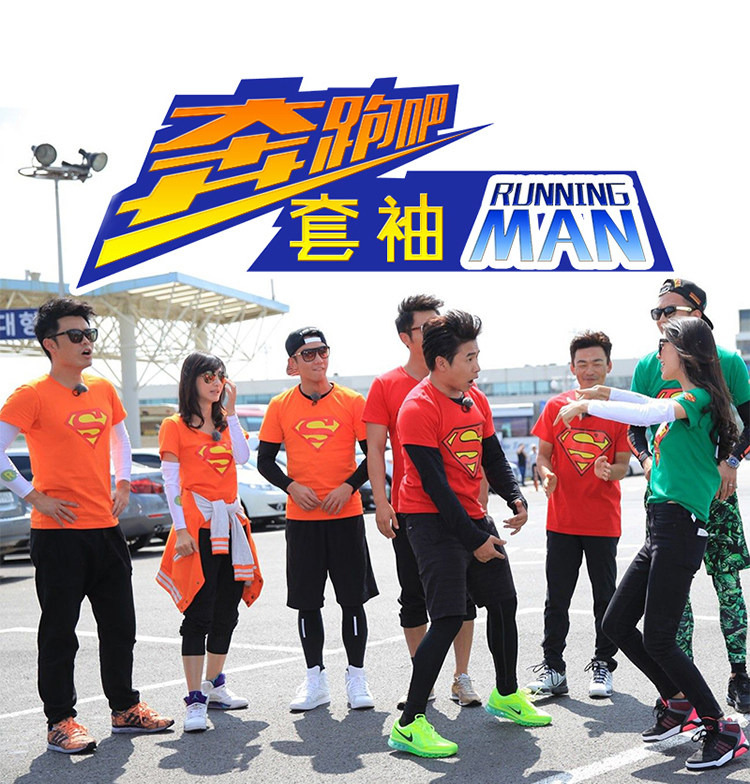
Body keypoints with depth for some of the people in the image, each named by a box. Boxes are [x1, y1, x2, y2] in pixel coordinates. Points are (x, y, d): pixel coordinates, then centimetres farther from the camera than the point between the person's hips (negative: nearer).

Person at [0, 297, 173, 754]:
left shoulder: (104, 390, 10)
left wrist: (123, 484, 14)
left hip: (106, 528, 6)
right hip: (59, 532, -6)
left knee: (120, 625, 13)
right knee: (60, 631, 1)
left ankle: (125, 708, 27)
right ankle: (61, 721, 12)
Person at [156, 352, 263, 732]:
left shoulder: (225, 423, 16)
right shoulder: (175, 426, -1)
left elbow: (242, 456, -2)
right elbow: (171, 482, -6)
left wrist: (230, 413, -2)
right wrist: (180, 528, -14)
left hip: (231, 522, 6)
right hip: (198, 524, -6)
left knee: (227, 610, 10)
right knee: (199, 613, -9)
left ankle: (215, 686, 23)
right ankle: (195, 700, -8)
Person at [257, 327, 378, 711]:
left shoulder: (352, 402, 0)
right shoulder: (280, 406, 2)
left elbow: (373, 454, 2)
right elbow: (265, 460, 6)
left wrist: (349, 486, -11)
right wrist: (291, 486, -10)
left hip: (346, 514, -1)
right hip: (301, 517, 1)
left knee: (353, 597, 1)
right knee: (306, 601, 5)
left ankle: (356, 677, 13)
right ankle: (315, 680, 17)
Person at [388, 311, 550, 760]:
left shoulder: (475, 400, 8)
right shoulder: (419, 409, -18)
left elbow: (493, 459, 15)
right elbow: (434, 484, -20)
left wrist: (516, 497, -5)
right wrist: (473, 540, -18)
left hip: (473, 517, 9)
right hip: (435, 521, -9)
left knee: (503, 602, 17)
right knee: (449, 617, -16)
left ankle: (506, 696, 39)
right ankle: (410, 725, -11)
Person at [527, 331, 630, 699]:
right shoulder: (556, 406, 3)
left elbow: (623, 465, 0)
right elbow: (543, 455, 6)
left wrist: (609, 471, -22)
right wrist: (546, 474, -16)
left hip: (603, 521, -1)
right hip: (562, 520, 1)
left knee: (605, 597, 7)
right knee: (557, 599, 4)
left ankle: (603, 665, 20)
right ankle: (552, 669, 12)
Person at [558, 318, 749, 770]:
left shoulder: (699, 397, -10)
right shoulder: (681, 402, 18)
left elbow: (646, 414, -27)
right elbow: (654, 409, 40)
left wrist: (587, 406, -17)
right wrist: (605, 394, 31)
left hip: (681, 526, -10)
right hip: (661, 528, 10)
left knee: (658, 640, -10)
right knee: (617, 624, 11)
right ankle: (678, 702, 24)